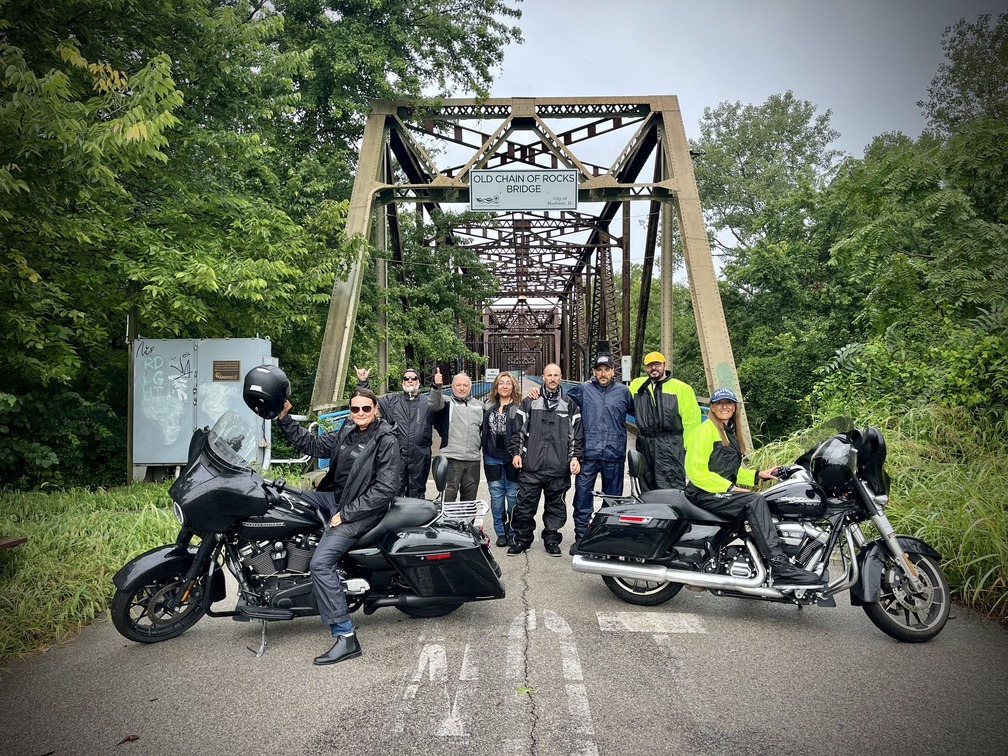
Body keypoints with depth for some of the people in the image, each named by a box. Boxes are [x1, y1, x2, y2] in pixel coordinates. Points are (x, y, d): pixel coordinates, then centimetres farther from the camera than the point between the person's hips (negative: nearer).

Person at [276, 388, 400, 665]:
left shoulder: (386, 441, -15)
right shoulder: (346, 432, 7)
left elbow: (385, 488, -20)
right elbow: (312, 444, 14)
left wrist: (346, 514, -19)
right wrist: (284, 419, 5)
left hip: (362, 509, -9)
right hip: (334, 496, 9)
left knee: (321, 563, -22)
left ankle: (346, 637, -18)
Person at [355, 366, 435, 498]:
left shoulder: (427, 404, 9)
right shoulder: (392, 400, 9)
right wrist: (363, 383, 0)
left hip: (420, 456, 1)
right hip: (397, 455, 0)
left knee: (417, 494, 12)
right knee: (395, 493, 2)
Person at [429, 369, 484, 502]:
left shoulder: (479, 405, 15)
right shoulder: (447, 402, 1)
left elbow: (484, 428, 27)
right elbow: (435, 404, -22)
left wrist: (481, 444, 13)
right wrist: (437, 387, -39)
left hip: (473, 460, 4)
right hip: (451, 458, -4)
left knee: (470, 497, 13)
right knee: (449, 495, -4)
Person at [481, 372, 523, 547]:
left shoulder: (519, 407, -6)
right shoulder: (488, 405, 10)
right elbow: (483, 429, 18)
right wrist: (484, 449, 11)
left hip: (512, 457, -4)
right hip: (492, 457, 4)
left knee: (513, 495, 4)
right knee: (496, 496, 7)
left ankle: (513, 533, 16)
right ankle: (500, 532, 17)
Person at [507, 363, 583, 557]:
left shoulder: (570, 404, 9)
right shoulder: (529, 402, 8)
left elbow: (577, 434, 9)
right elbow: (518, 430, 9)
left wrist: (575, 457, 1)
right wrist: (516, 452, 1)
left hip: (559, 468, 1)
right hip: (531, 466, 0)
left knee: (555, 505, 8)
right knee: (525, 504, 2)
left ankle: (552, 539, 22)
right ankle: (521, 539, 15)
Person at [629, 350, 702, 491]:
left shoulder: (681, 388, -1)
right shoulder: (637, 385, 12)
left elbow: (691, 419, -4)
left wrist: (689, 446, -8)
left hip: (671, 446, -5)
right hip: (644, 444, 5)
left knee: (673, 489, -9)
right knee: (647, 489, 12)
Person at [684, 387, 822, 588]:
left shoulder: (730, 432, 20)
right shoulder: (706, 430, -7)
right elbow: (697, 471, -15)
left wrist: (758, 475, 9)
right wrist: (730, 487, -18)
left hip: (723, 491, 9)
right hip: (705, 494, -9)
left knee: (760, 504, -12)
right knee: (754, 501, -27)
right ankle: (780, 569, -34)